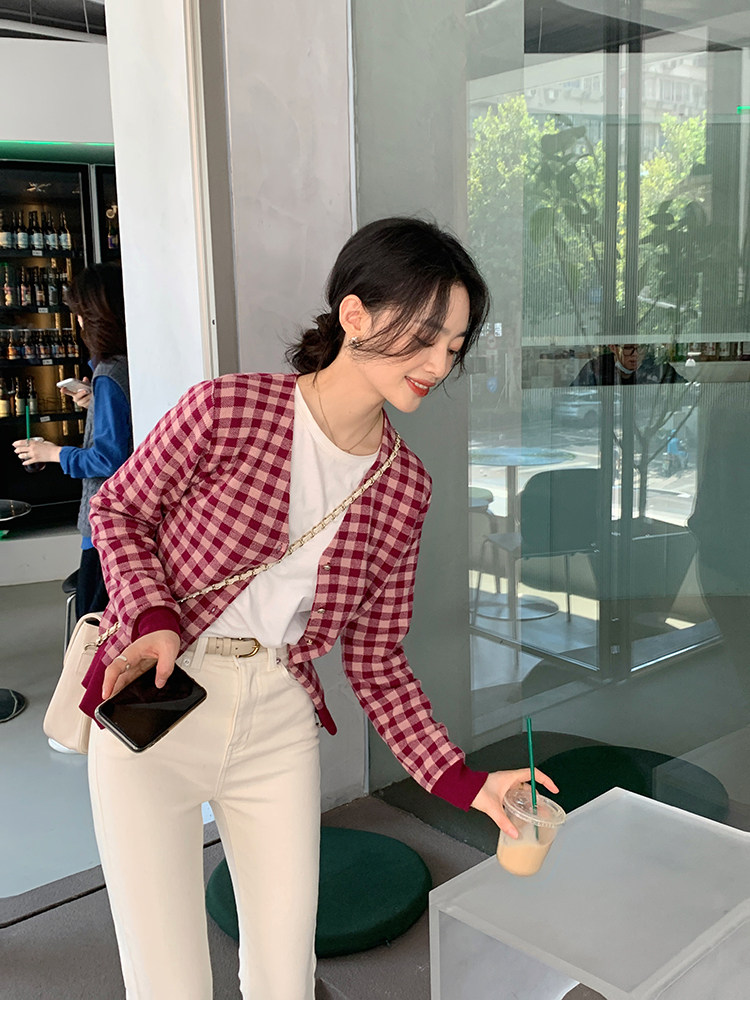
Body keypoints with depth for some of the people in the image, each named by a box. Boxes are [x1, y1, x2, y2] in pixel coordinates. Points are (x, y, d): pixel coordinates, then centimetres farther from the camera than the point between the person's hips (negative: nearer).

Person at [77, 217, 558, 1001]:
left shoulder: (405, 487, -2)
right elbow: (119, 509, 0)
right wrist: (152, 621, -18)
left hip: (278, 726, 4)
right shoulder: (227, 409, -15)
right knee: (170, 994, 2)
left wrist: (460, 780, -5)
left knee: (285, 981, 15)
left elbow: (375, 660, 3)